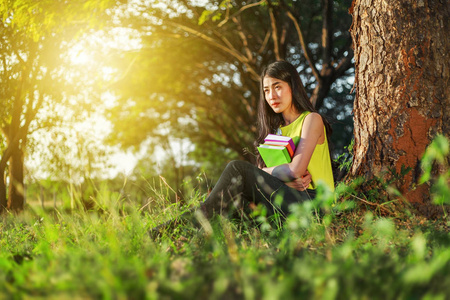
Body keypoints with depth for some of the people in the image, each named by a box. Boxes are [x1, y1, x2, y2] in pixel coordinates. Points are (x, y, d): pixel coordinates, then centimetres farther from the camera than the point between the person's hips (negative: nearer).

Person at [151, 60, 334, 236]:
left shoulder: (311, 119, -1)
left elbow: (296, 170, -14)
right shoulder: (276, 128, 22)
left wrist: (262, 172, 0)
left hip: (312, 201, -6)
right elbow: (262, 168, 8)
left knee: (238, 169, -22)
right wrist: (286, 180, -12)